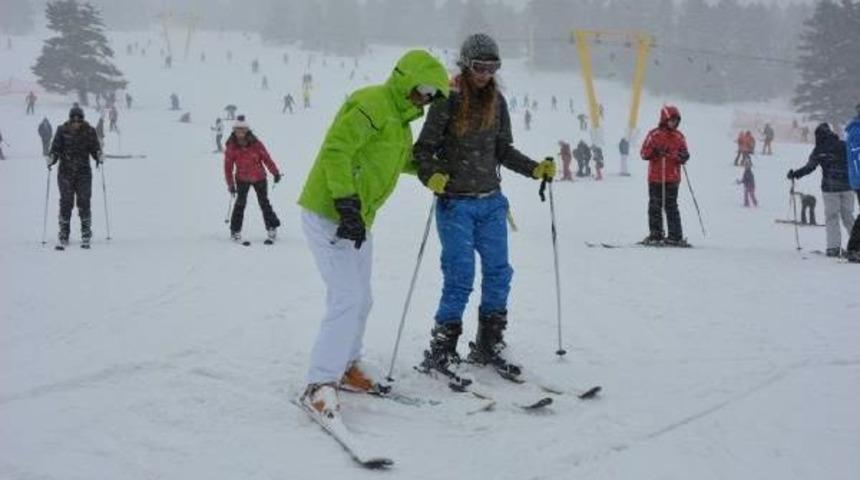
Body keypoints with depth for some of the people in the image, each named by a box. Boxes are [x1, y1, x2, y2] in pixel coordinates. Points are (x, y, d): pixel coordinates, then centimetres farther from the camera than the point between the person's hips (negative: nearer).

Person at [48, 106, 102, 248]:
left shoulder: (89, 131, 1)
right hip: (65, 172, 0)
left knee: (84, 202, -6)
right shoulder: (62, 130, 0)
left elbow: (95, 148, 5)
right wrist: (52, 159, -17)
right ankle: (63, 234, 11)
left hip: (84, 172, 0)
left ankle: (86, 235, -1)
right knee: (66, 202, -1)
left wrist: (98, 156, -15)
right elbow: (55, 148, 1)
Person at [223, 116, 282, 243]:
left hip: (259, 178, 0)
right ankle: (235, 230, 1)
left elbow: (266, 158, -8)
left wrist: (275, 172, -9)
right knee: (240, 203, -7)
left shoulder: (256, 144, -14)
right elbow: (228, 166, -8)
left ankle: (272, 228, 16)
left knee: (264, 203, 5)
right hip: (242, 179, 0)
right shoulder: (231, 147, -12)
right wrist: (230, 184, -11)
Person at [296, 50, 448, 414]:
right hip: (330, 216, -10)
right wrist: (347, 205, -30)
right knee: (348, 299, -15)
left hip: (356, 219, 10)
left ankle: (344, 367, 32)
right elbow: (335, 151, -24)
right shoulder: (371, 105, -15)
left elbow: (402, 160, 36)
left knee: (360, 300, 16)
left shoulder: (399, 119, 18)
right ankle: (320, 385, -11)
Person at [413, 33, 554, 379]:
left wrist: (536, 169, 4)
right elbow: (424, 149, -8)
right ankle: (440, 351, 4)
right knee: (460, 276, -9)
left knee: (498, 272, 5)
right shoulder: (448, 101, -8)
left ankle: (488, 346, 19)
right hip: (455, 203, -5)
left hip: (491, 202, 6)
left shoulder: (497, 101, 8)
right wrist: (431, 176, -26)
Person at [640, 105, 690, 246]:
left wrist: (683, 157, -9)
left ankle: (675, 236, 2)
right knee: (655, 207, 2)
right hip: (655, 177, -2)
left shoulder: (679, 137, 9)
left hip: (672, 178, 2)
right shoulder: (654, 135, 0)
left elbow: (683, 157, 14)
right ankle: (655, 235, 8)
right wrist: (655, 152, -20)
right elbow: (644, 153, -3)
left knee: (671, 207, 2)